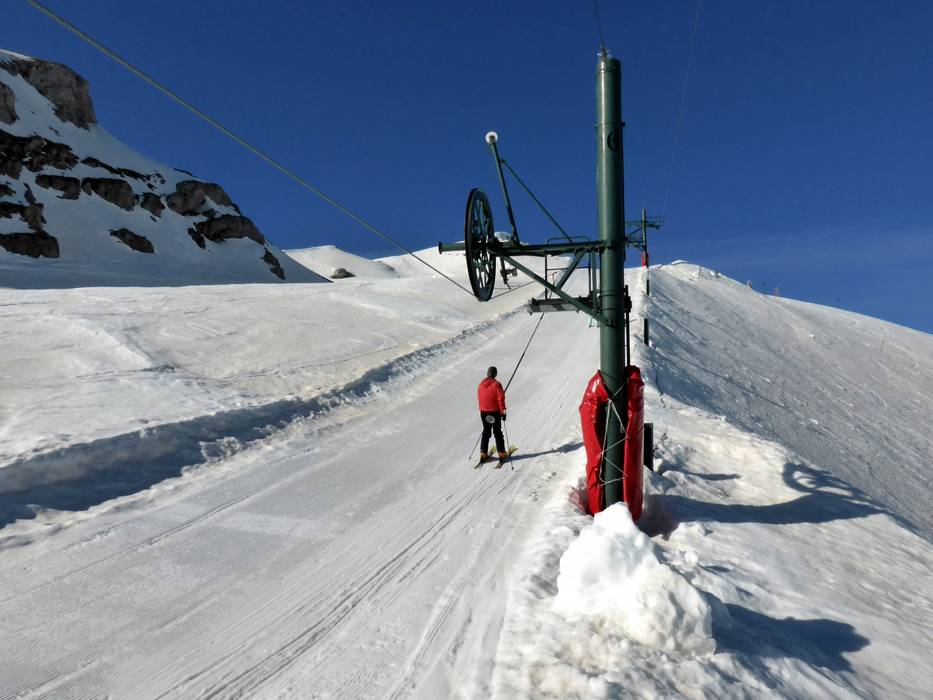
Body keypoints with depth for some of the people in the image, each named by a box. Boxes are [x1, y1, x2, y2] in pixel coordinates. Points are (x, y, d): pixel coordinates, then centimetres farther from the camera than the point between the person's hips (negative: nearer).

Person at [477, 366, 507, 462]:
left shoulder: (481, 384, 2)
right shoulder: (496, 384, -12)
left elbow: (479, 397, 9)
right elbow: (501, 398, -15)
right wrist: (503, 411, -11)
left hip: (483, 412, 4)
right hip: (495, 412, -4)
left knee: (486, 432, 14)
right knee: (497, 433, 7)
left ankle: (483, 453, 11)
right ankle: (501, 453, 9)